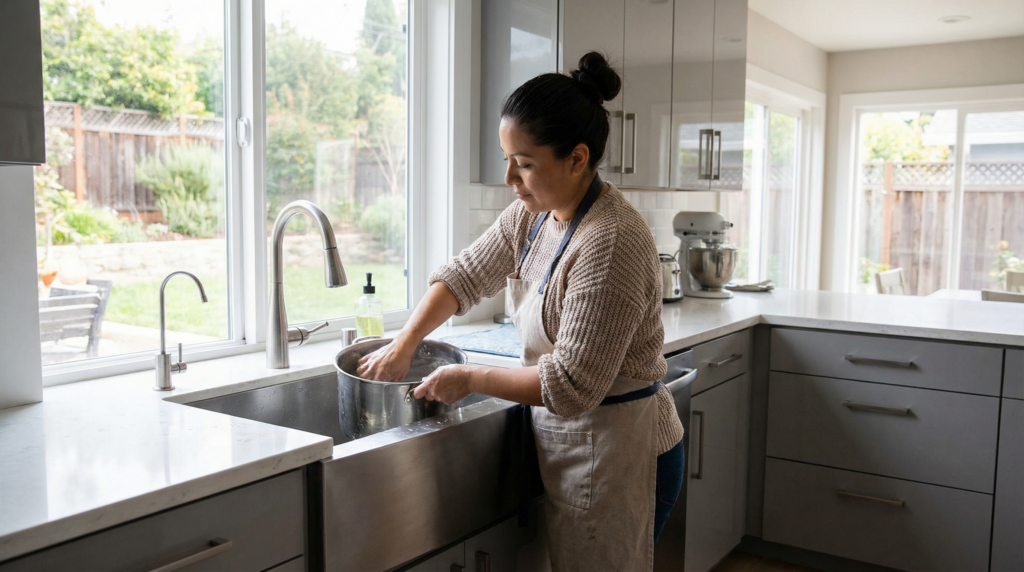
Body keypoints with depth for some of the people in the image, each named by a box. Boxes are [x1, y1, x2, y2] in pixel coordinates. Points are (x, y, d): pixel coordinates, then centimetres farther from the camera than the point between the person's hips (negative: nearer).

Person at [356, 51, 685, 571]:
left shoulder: (611, 242, -26)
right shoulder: (531, 216, 2)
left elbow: (569, 386, -25)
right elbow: (464, 275, 12)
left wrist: (469, 378, -15)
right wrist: (402, 345, 1)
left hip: (615, 455, -8)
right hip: (567, 445, 8)